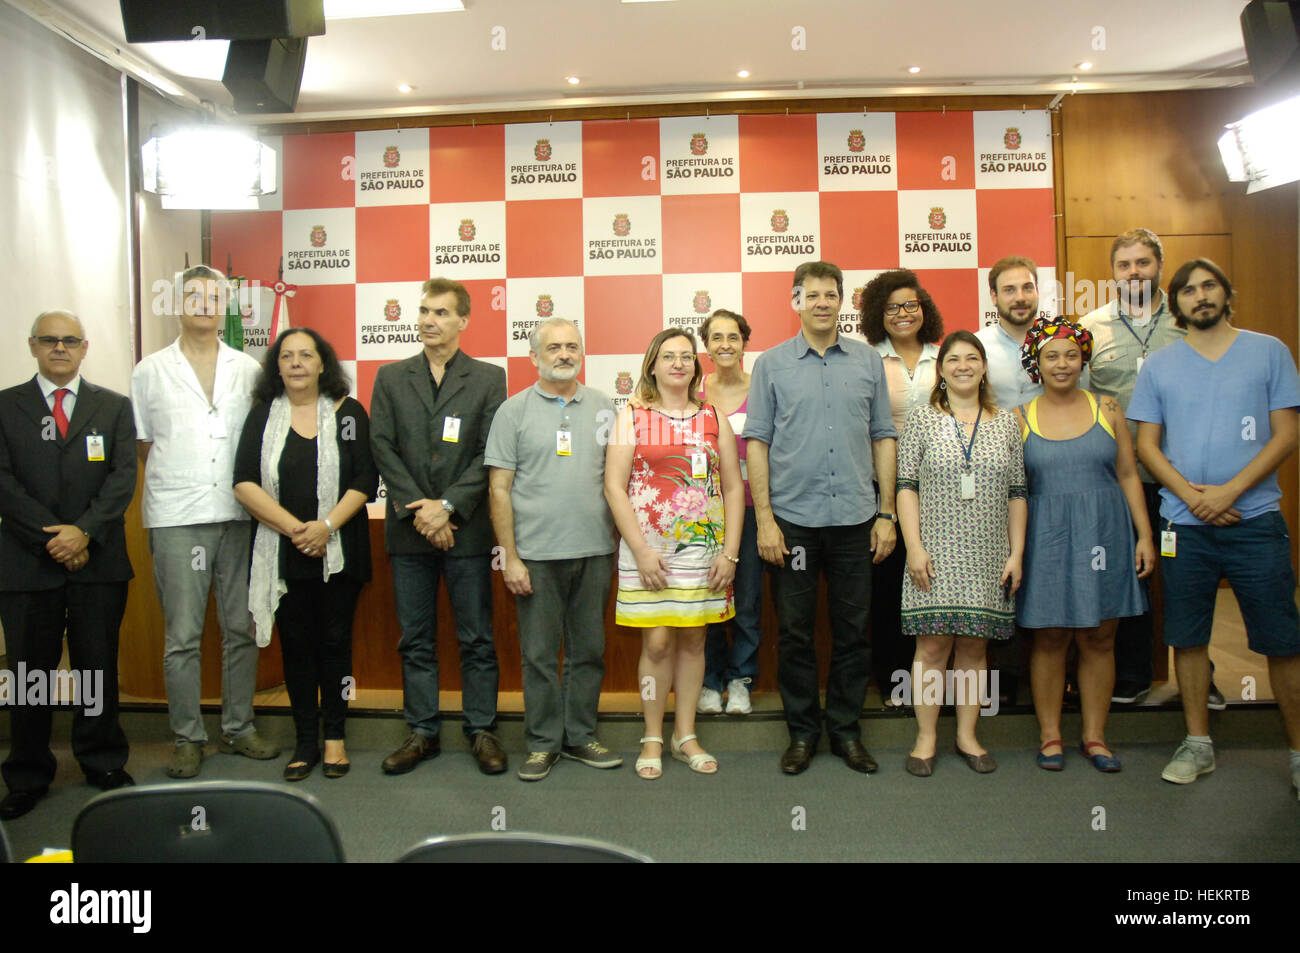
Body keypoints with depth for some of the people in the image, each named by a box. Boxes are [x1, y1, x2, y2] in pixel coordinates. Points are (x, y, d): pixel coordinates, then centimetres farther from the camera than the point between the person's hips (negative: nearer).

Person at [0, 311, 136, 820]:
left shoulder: (114, 407, 9)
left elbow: (123, 477, 0)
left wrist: (84, 530, -13)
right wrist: (51, 537, -11)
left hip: (98, 560, 1)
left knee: (98, 665, 8)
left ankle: (103, 763, 22)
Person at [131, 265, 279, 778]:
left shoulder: (249, 370, 11)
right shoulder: (150, 371, 8)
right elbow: (143, 444, 11)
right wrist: (180, 483, 4)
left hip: (239, 514, 2)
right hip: (177, 518, -2)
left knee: (241, 629, 7)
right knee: (182, 636, 1)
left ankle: (238, 728, 19)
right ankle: (188, 737, 13)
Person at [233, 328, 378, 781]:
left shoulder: (348, 413, 2)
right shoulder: (262, 415, 6)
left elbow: (365, 480, -4)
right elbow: (244, 483, -2)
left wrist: (325, 526, -16)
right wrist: (293, 527, -13)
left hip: (338, 551, -1)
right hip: (282, 553, 1)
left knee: (334, 641, 4)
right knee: (295, 644, 6)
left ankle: (334, 737, 18)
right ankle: (305, 740, 17)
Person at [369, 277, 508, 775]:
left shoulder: (488, 378, 4)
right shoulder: (390, 378, 10)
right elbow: (383, 447, 2)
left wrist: (448, 506, -13)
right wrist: (418, 509, -10)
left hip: (466, 529, -2)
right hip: (408, 529, 2)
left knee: (477, 639, 5)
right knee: (415, 640, 10)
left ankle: (482, 730, 18)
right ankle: (422, 732, 22)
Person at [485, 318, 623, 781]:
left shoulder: (603, 407, 9)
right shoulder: (514, 411, 1)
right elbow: (499, 488, -1)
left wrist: (621, 541, 5)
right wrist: (510, 557, -7)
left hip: (595, 551, 3)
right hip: (537, 553, -2)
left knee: (589, 650, 10)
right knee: (539, 654, 5)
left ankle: (580, 736, 24)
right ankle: (543, 742, 19)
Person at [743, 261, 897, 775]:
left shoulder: (869, 361, 8)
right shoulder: (771, 364, 3)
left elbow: (883, 438, 9)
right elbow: (757, 442, 1)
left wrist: (886, 513, 4)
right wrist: (764, 518, -6)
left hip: (855, 519, 2)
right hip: (793, 517, -1)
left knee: (852, 629, 9)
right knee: (795, 630, 6)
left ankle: (846, 729, 24)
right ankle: (802, 730, 21)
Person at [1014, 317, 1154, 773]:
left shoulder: (1107, 409, 6)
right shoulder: (1019, 419, 2)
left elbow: (1128, 475, 7)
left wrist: (1144, 535, 3)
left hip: (1104, 534, 1)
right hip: (1047, 538, -1)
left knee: (1099, 639, 7)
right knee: (1049, 638, 4)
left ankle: (1094, 736, 20)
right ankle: (1049, 735, 17)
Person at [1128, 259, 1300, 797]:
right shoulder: (1159, 365, 8)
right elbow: (1146, 445, 6)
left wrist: (1230, 490, -12)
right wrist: (1192, 495, -9)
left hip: (1255, 518, -1)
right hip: (1183, 524, 2)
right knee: (1187, 637, 8)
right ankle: (1198, 744, 21)